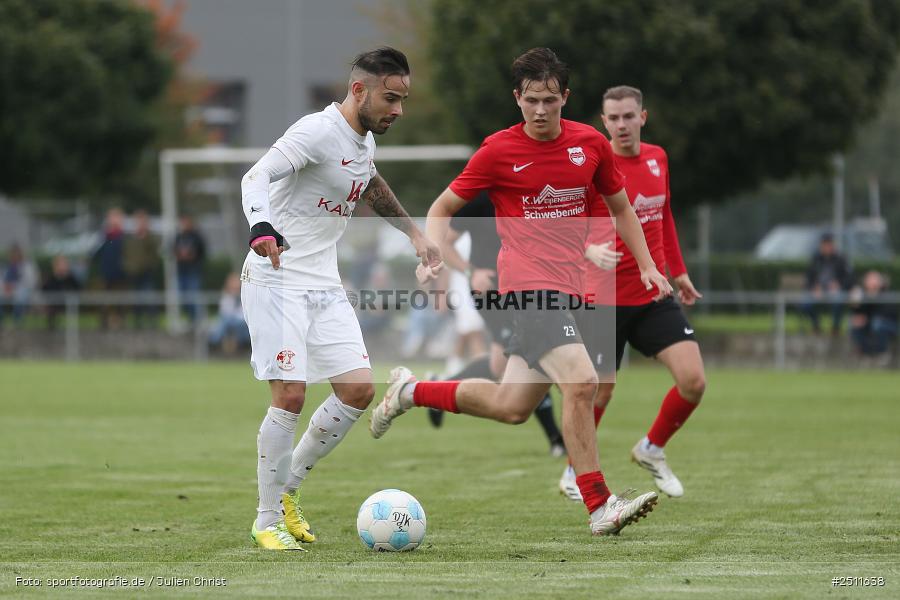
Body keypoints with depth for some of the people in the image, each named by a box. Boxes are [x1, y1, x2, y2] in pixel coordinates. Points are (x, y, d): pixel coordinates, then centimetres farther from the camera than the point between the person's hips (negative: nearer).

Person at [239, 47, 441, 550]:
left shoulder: (365, 141, 9)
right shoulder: (318, 131, -17)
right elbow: (257, 176, -31)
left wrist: (414, 233, 35)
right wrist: (261, 226, -50)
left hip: (325, 284, 8)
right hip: (277, 281, -8)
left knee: (359, 391, 0)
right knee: (291, 396, -15)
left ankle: (287, 490, 17)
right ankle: (268, 521, 0)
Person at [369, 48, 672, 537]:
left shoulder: (591, 144, 8)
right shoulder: (499, 151, -2)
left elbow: (620, 208, 23)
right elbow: (442, 208, 8)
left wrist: (648, 268, 13)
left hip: (567, 289, 6)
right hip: (528, 283, -6)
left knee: (511, 407, 7)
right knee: (581, 382, -24)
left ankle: (410, 391, 29)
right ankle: (599, 507, -19)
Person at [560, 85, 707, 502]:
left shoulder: (657, 158, 6)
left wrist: (678, 272, 21)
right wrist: (591, 250, -40)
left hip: (654, 298, 5)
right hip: (604, 300, -5)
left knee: (693, 381, -9)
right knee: (599, 393, 1)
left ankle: (651, 450, 16)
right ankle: (575, 472, 26)